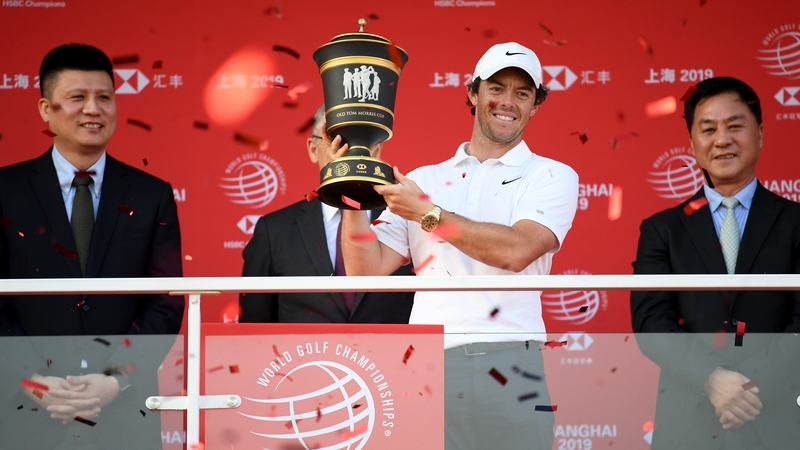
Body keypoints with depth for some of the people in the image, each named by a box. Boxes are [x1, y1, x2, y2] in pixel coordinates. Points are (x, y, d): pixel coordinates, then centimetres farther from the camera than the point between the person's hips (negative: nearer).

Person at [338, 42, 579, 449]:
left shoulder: (552, 177, 6)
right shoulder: (423, 181, 15)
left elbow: (516, 250, -12)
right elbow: (366, 271, 8)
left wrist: (426, 212, -10)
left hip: (508, 368, -2)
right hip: (427, 367, 2)